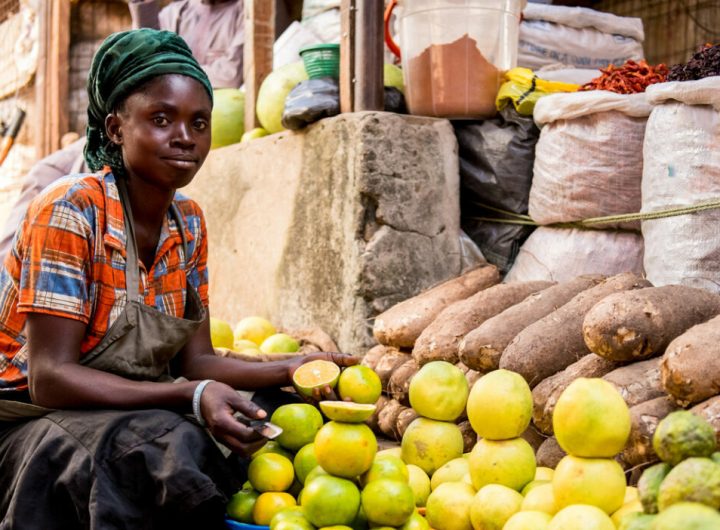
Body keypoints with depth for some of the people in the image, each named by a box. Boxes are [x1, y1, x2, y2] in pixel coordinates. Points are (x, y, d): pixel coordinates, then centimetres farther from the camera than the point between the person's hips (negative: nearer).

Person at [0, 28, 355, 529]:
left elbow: (194, 360, 4)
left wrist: (288, 371, -13)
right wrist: (193, 397, -32)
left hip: (135, 414, 6)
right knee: (172, 444, -33)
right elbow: (50, 378, -23)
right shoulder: (70, 211, -18)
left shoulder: (189, 223, 3)